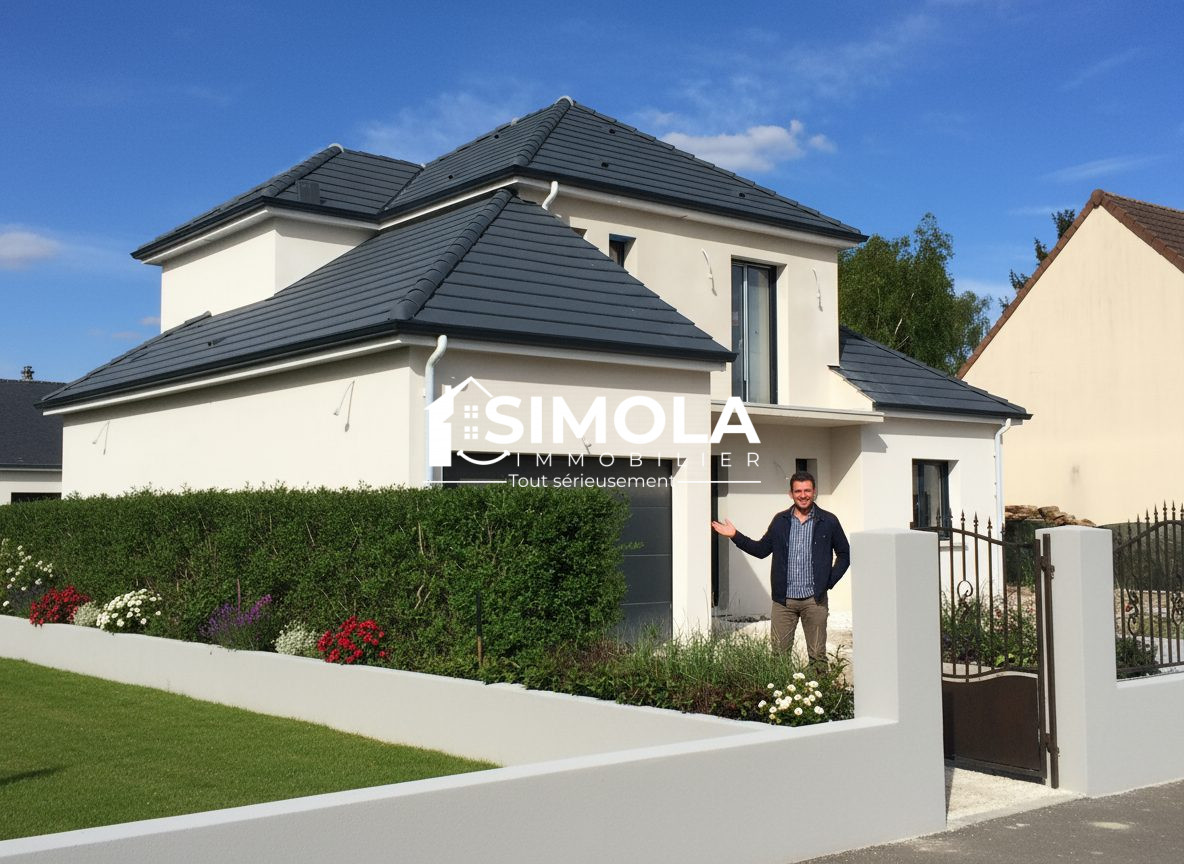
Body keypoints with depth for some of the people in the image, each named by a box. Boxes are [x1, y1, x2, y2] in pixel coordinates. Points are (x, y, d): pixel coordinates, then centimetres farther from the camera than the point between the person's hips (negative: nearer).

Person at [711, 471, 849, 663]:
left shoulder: (828, 521, 2)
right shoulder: (781, 521, 8)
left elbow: (844, 554, 9)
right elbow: (761, 549, 14)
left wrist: (830, 581, -1)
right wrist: (735, 536, 4)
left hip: (814, 599, -2)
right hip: (783, 599, 2)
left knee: (817, 655, 3)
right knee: (779, 653, 2)